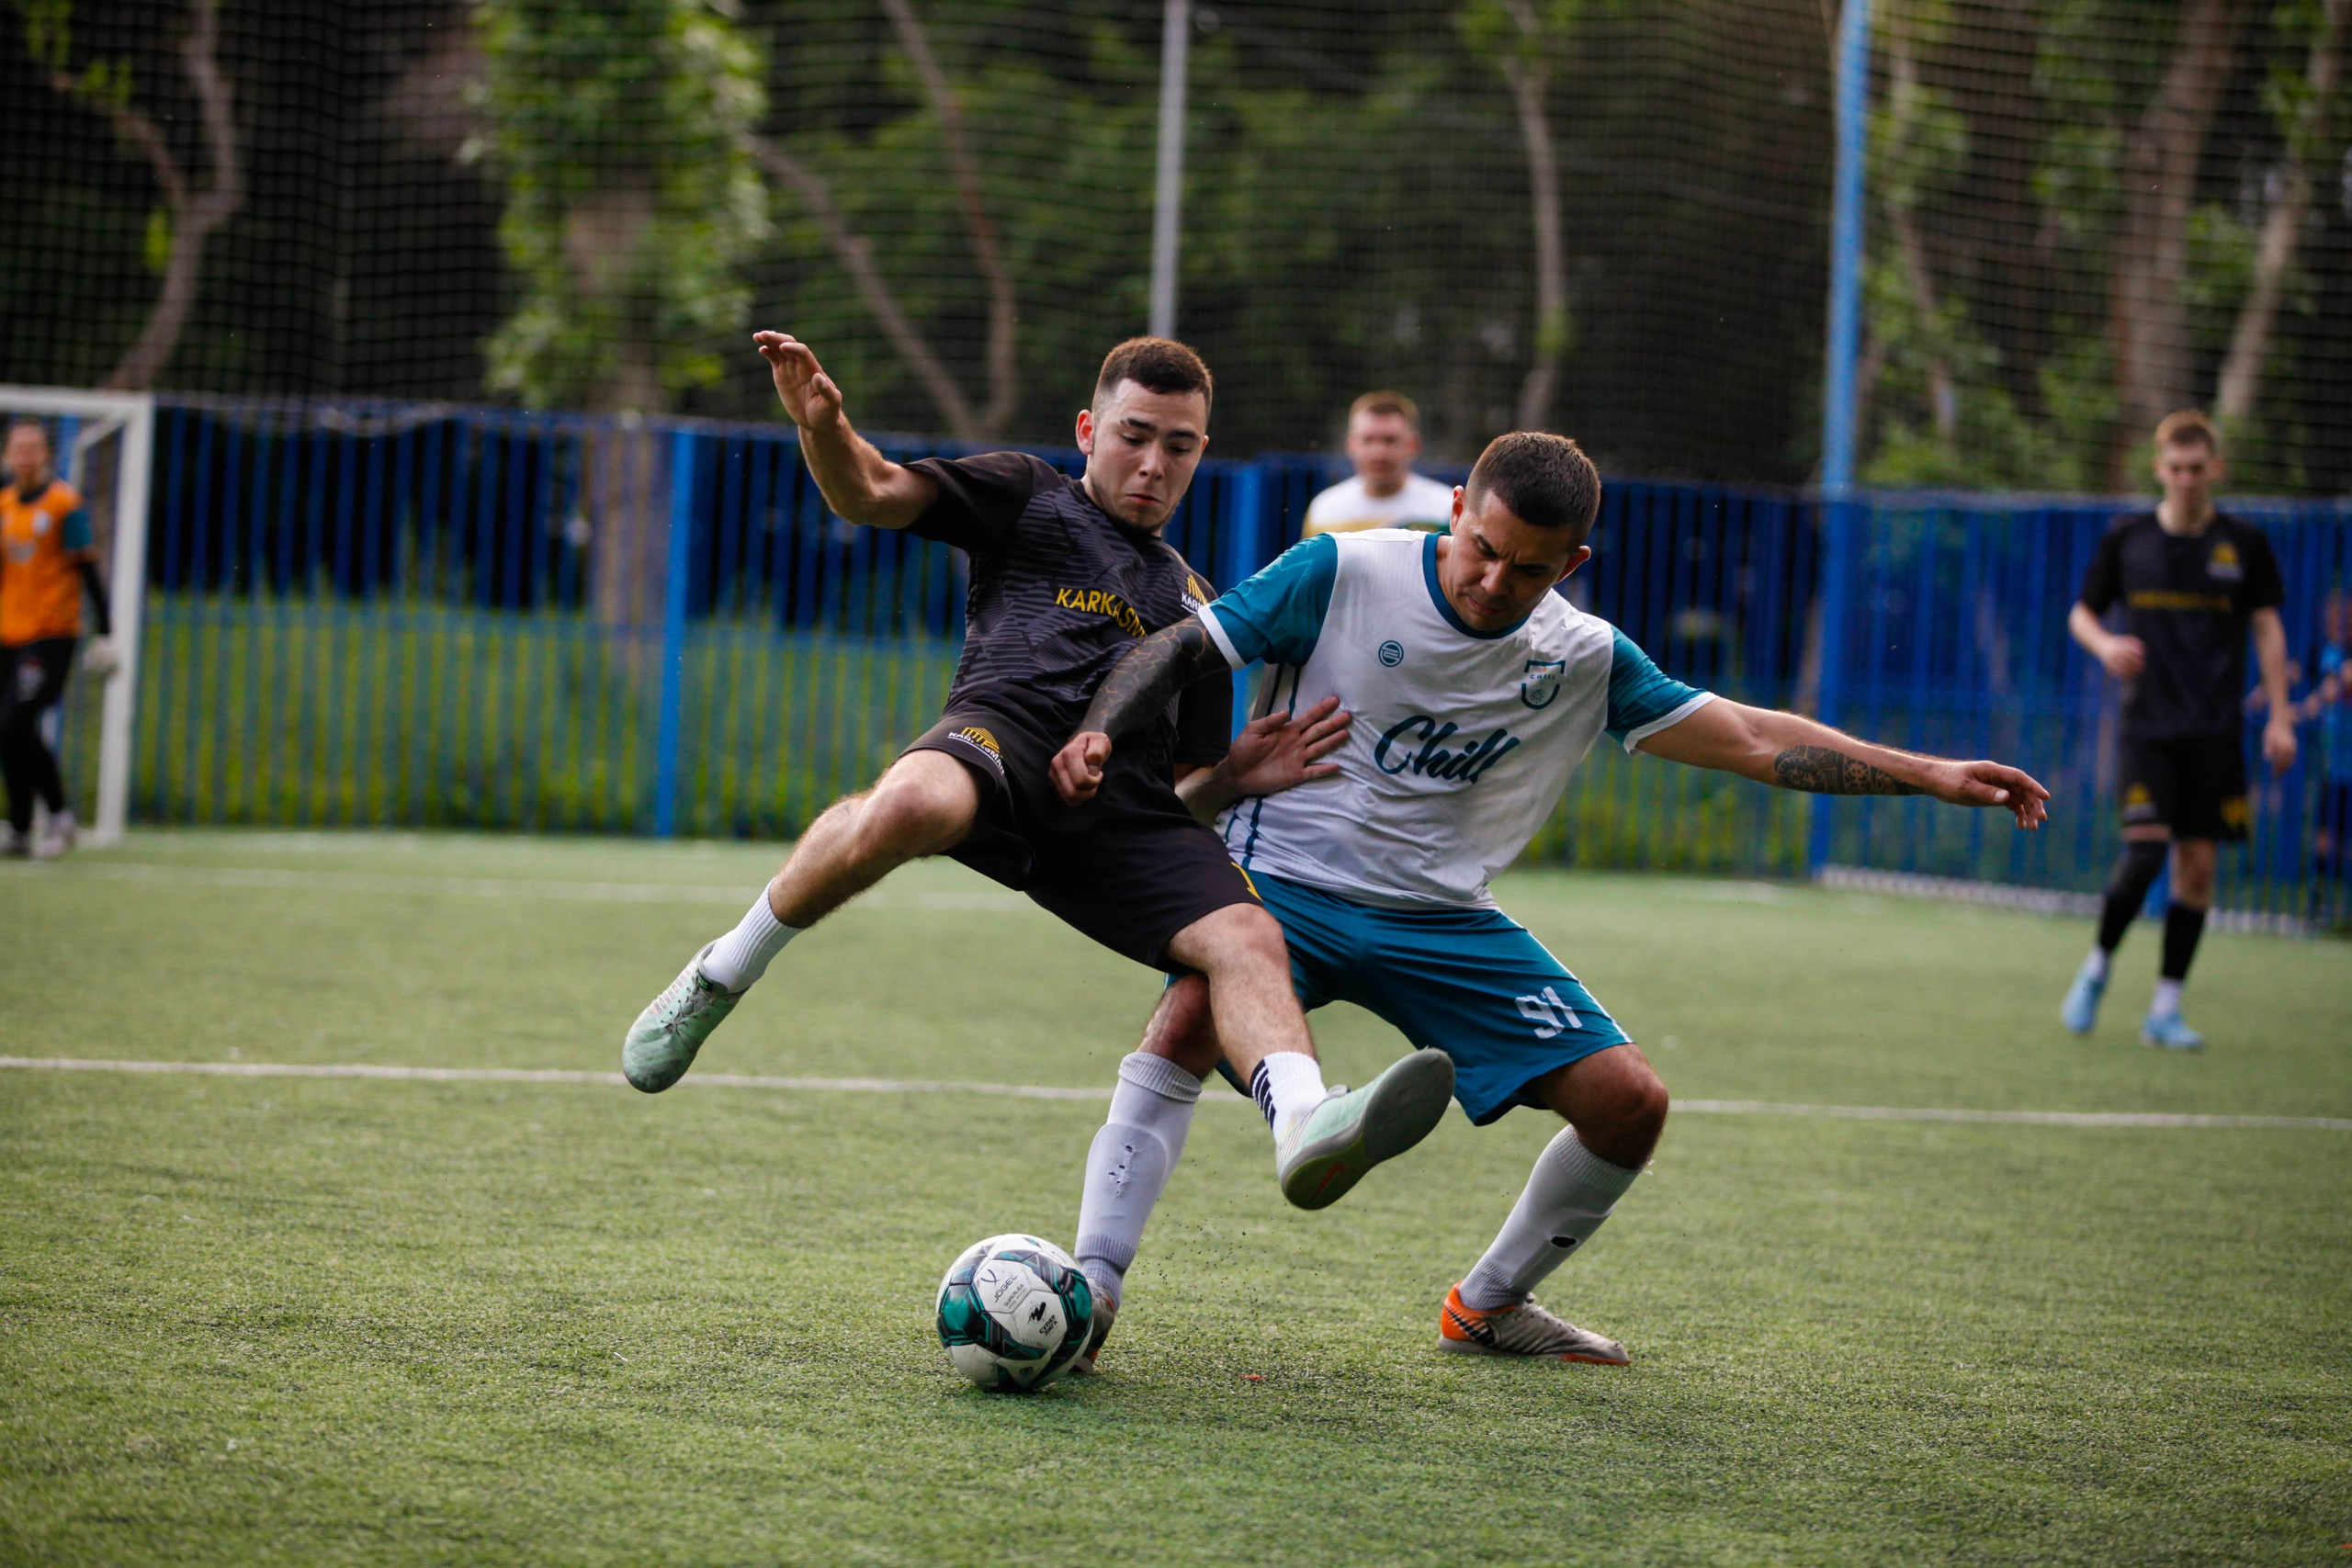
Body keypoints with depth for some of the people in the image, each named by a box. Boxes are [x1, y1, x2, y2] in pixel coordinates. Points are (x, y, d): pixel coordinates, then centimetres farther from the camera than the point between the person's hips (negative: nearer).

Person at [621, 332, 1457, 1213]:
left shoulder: (1194, 604, 36)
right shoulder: (1030, 498, 25)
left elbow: (1183, 797, 33)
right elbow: (871, 494, 10)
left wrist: (1237, 775, 9)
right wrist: (822, 426, -12)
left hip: (1124, 803, 5)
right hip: (1007, 728, -4)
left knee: (1247, 935, -23)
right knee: (907, 808, -39)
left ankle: (1306, 1126, -48)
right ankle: (718, 981, -18)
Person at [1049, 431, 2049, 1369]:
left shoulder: (1584, 659, 1)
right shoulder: (1341, 574, -10)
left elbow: (1754, 739, 4)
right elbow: (1180, 651, -6)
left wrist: (1932, 775, -2)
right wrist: (1098, 734, -25)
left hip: (1443, 920, 4)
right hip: (1286, 878, -4)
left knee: (1629, 1100, -4)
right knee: (1191, 1020, -35)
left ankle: (1489, 1308, 18)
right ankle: (1091, 1290, -29)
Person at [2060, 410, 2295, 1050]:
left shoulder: (2244, 543, 3)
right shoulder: (2126, 538, 3)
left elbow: (2268, 628, 8)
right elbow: (2082, 612, 11)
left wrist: (2279, 715, 1)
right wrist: (2105, 645, -11)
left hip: (2215, 731, 1)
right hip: (2147, 725, -1)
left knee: (2198, 865, -1)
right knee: (2144, 850, -15)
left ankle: (2167, 1006, 8)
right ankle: (2098, 967, 8)